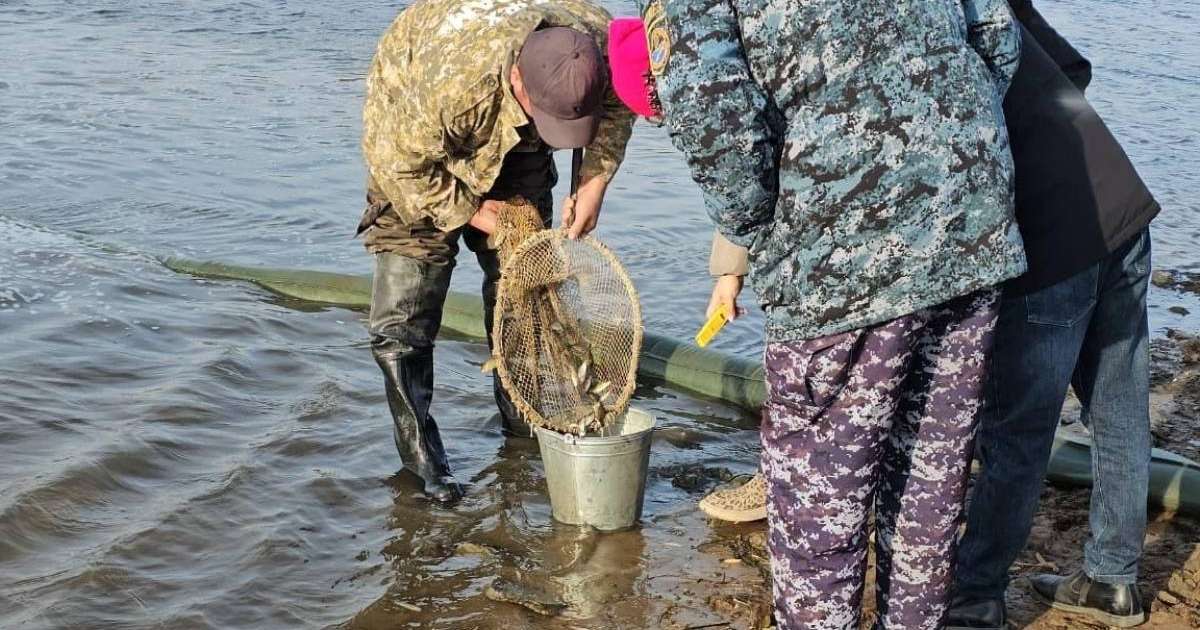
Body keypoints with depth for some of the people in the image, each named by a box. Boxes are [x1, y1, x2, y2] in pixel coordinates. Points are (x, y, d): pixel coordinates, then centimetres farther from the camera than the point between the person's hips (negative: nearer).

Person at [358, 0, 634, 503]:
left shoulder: (601, 41, -31)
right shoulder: (452, 80, -46)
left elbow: (616, 108, -5)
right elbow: (403, 163, -27)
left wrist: (594, 185, -14)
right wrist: (472, 212, -19)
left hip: (513, 141, 5)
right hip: (412, 133, -4)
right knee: (406, 310, -11)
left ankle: (522, 420, 24)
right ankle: (419, 451, -2)